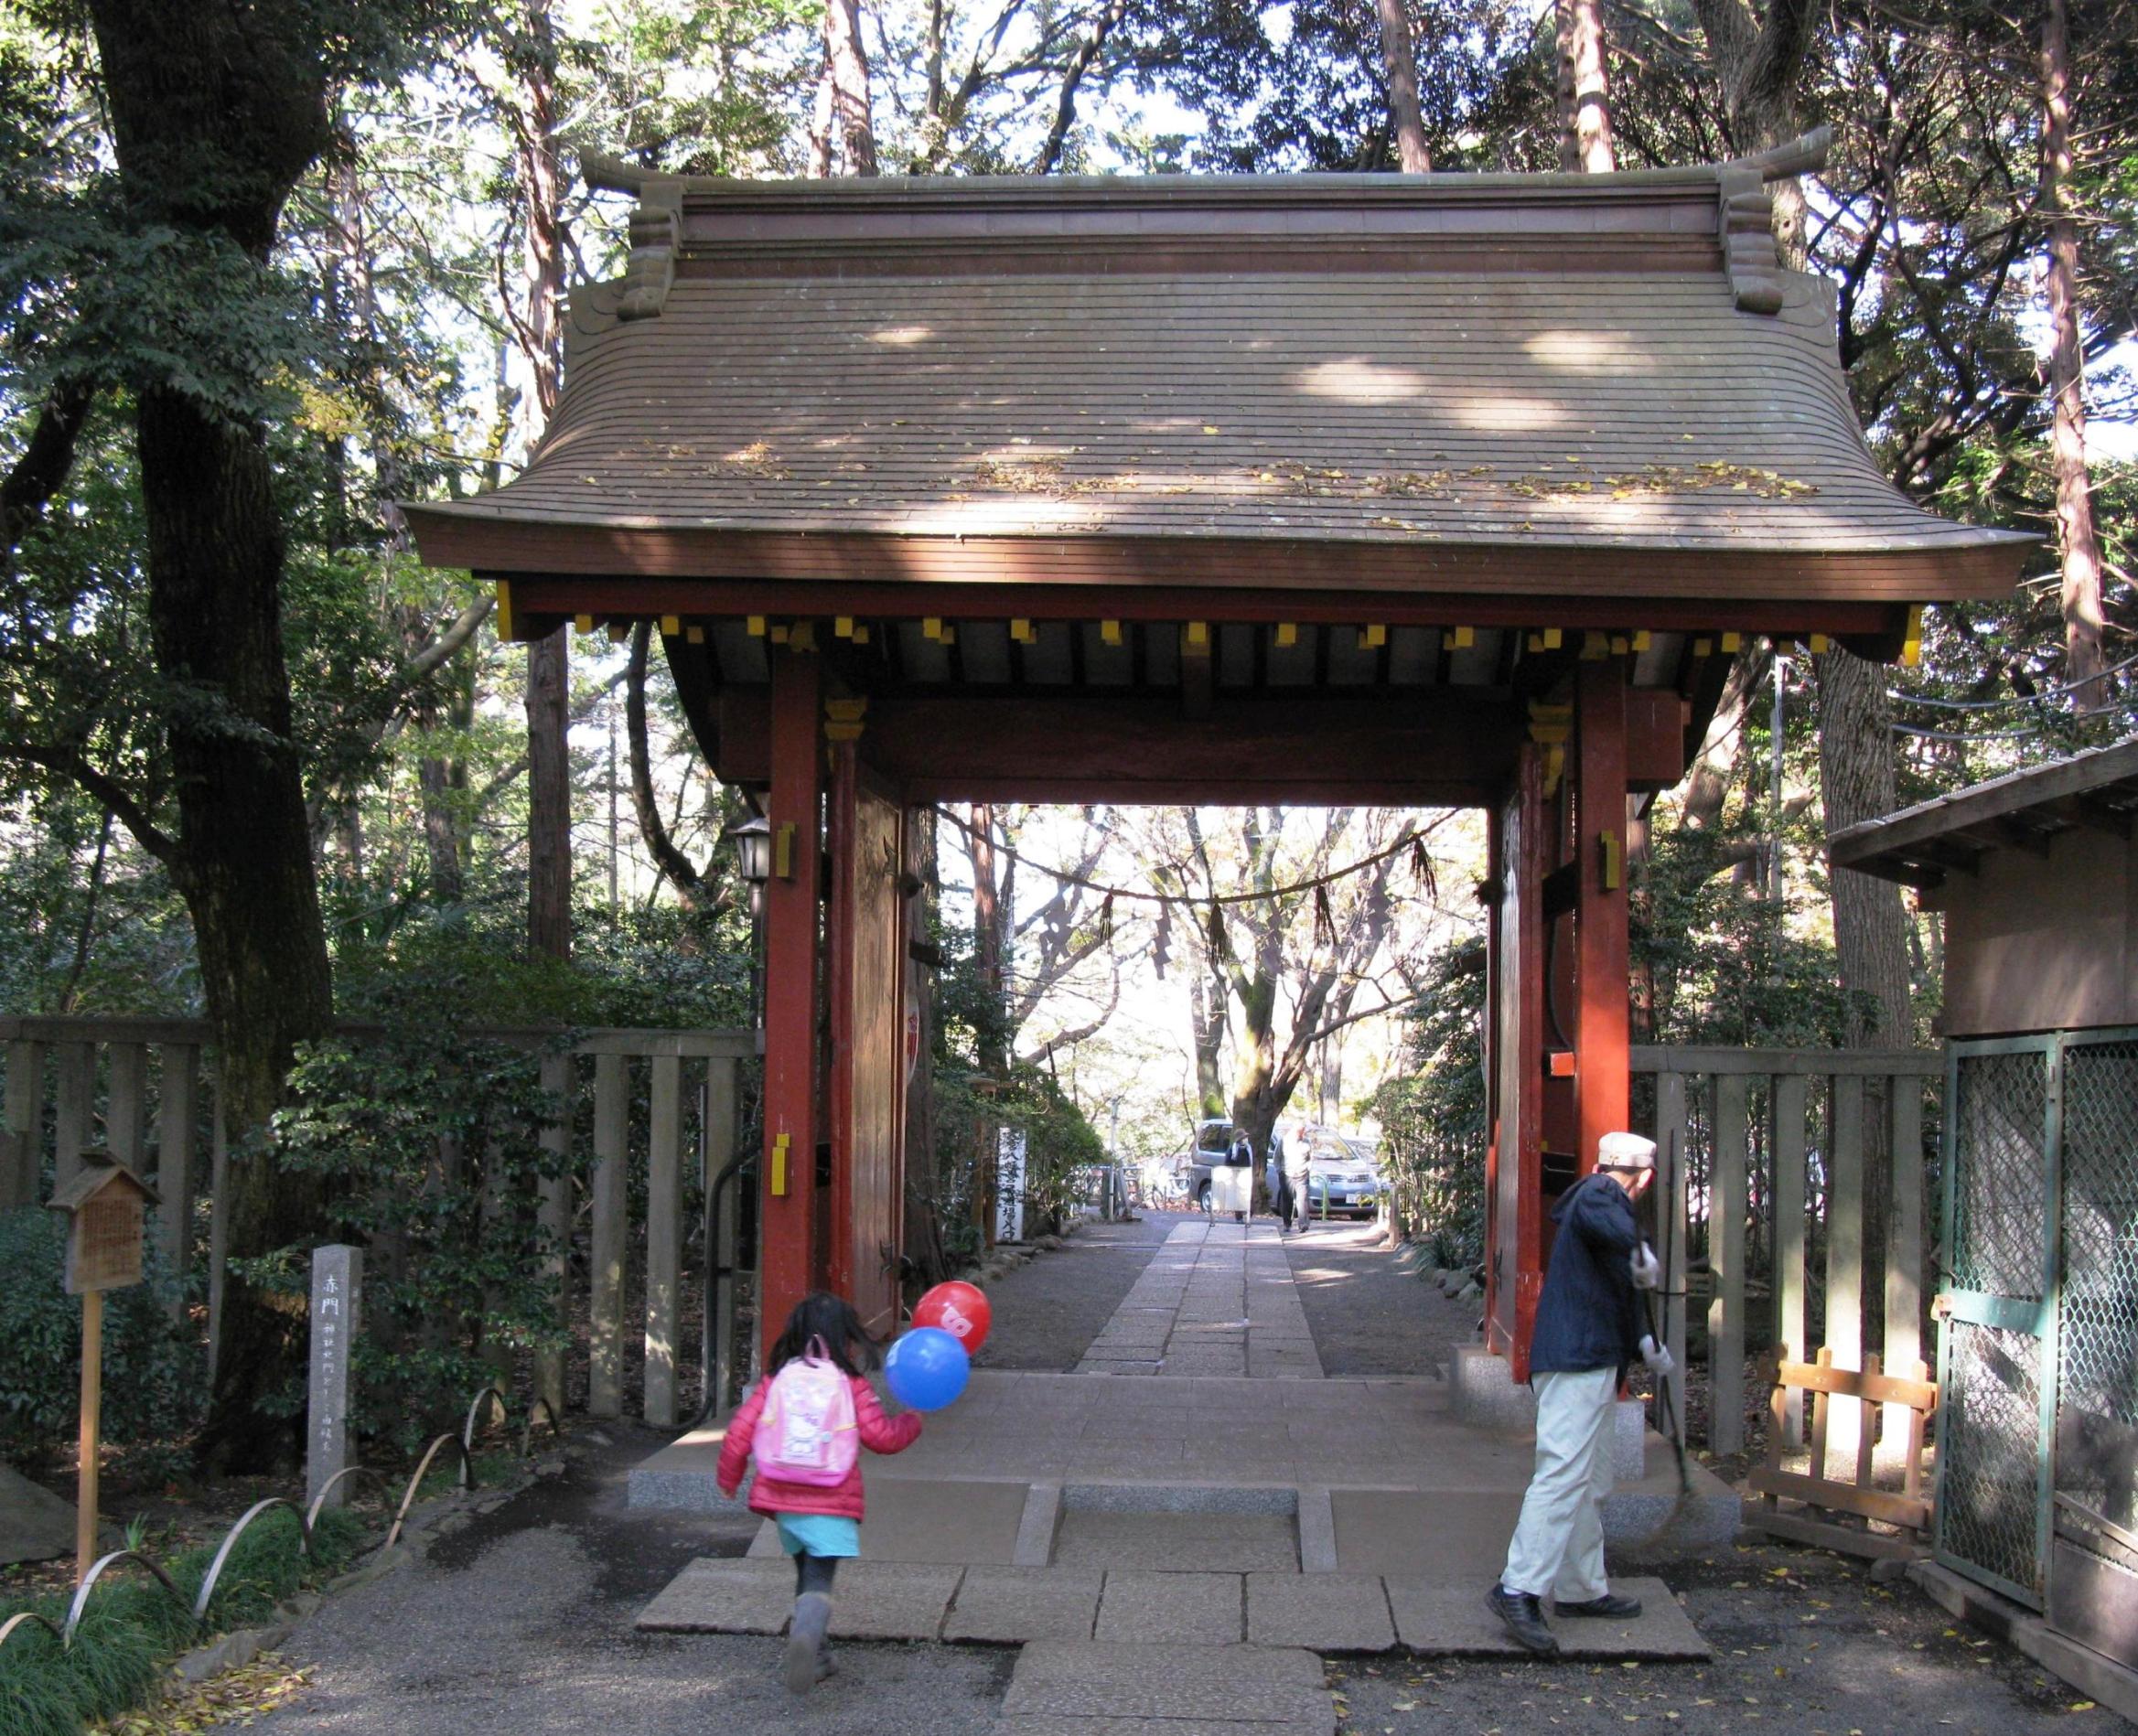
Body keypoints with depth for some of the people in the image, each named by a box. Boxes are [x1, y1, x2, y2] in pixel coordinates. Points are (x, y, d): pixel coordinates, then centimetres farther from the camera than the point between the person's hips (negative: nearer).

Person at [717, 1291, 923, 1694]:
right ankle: (807, 1632, -35)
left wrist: (729, 1480, 18)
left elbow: (739, 1433, 3)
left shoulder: (774, 1381, 5)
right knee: (818, 1581, -6)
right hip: (831, 1502, -4)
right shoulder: (851, 1385, -4)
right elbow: (881, 1436, -3)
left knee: (807, 1574, 20)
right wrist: (912, 1422, 17)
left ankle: (814, 1658, 20)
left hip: (783, 1499, 4)